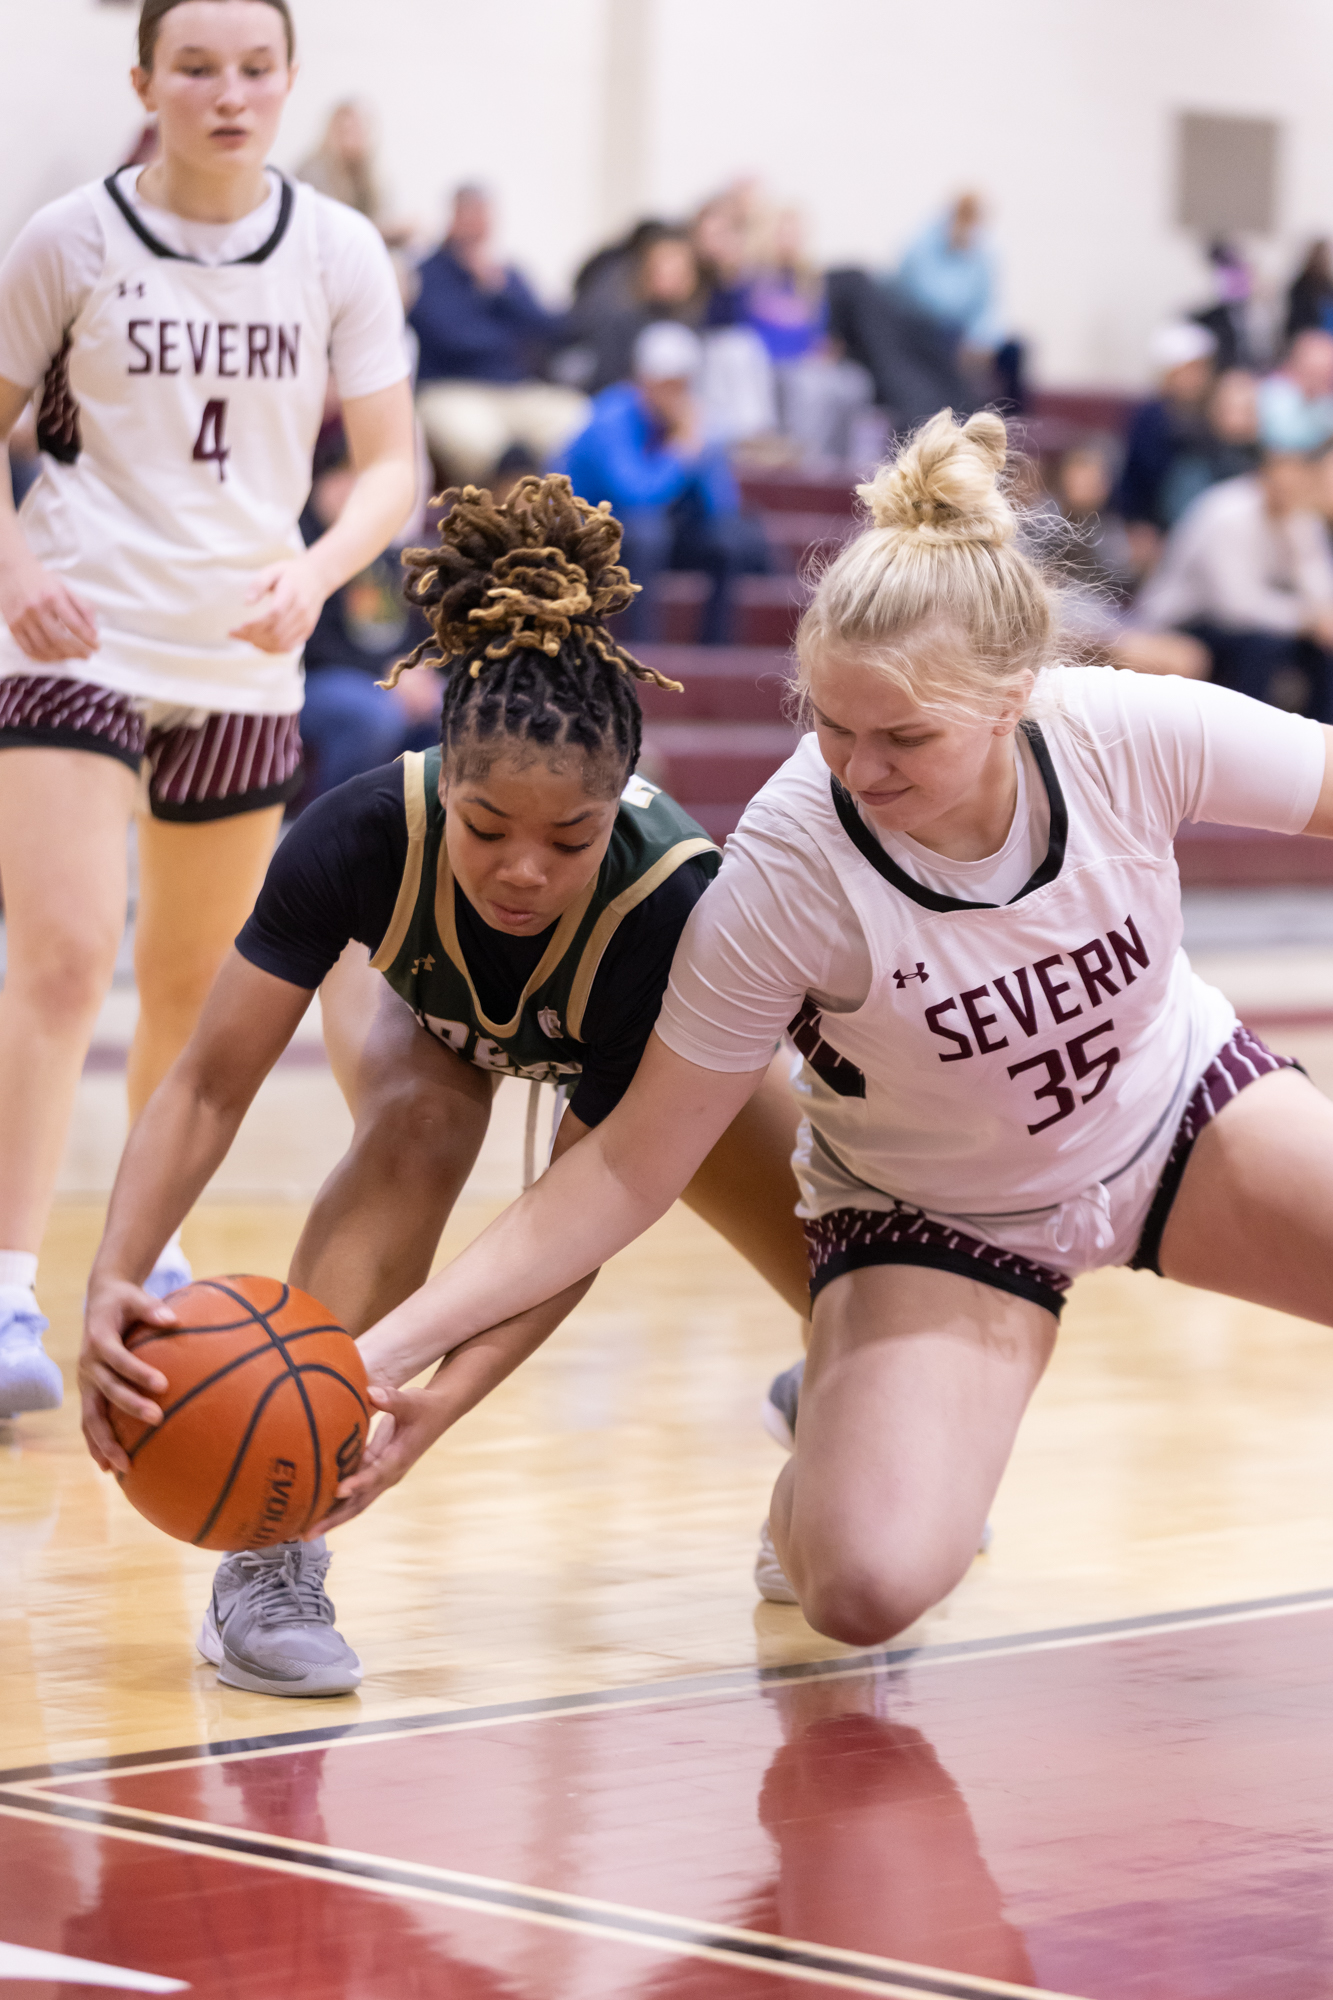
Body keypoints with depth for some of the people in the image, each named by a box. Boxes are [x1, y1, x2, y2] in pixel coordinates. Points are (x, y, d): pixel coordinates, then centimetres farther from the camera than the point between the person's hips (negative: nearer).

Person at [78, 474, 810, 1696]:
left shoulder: (672, 907, -44)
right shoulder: (367, 836, -42)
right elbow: (213, 1085, -37)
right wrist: (114, 1283, -54)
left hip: (655, 1050, 1)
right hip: (436, 1020, 0)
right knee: (417, 1129, -35)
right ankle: (272, 1557, -34)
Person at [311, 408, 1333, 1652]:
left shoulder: (1133, 734, -28)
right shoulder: (785, 872, -32)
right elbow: (635, 1164, -24)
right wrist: (396, 1348, -31)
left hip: (1181, 1106, 2)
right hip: (937, 1216, -2)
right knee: (864, 1587, -24)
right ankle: (818, 1487, 13)